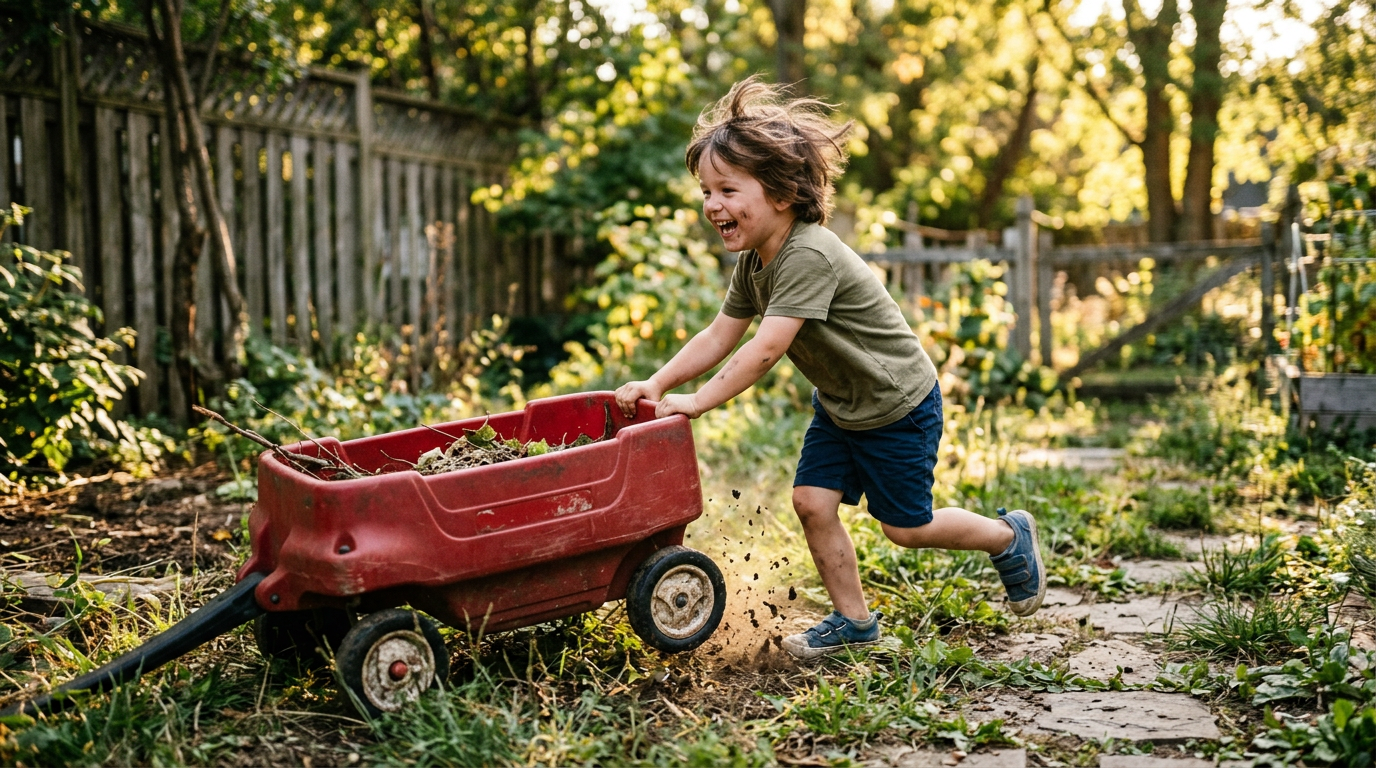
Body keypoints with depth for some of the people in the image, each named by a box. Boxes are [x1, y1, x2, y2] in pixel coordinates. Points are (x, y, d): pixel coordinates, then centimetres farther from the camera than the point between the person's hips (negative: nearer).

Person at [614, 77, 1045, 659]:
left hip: (899, 404, -8)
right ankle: (854, 620, 16)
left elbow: (766, 349, -37)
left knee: (905, 526, 5)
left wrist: (698, 401, -34)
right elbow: (719, 336, -1)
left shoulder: (809, 256, -33)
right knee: (812, 502, -1)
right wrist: (658, 383, -13)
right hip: (839, 404, 8)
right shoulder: (754, 262, -4)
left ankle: (1009, 537, 31)